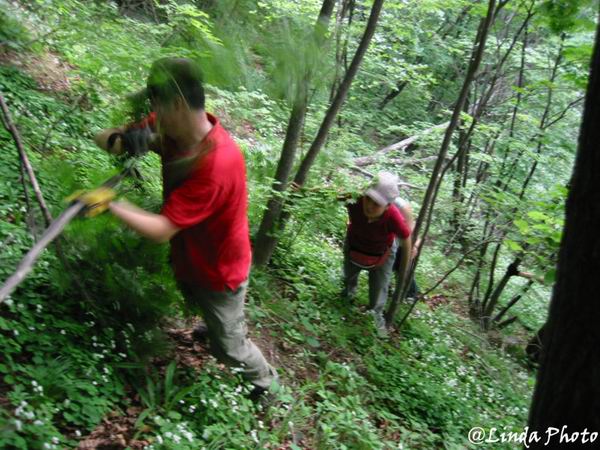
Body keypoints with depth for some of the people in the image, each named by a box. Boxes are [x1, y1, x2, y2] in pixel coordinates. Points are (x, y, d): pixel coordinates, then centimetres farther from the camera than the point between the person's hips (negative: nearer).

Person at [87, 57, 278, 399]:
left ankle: (267, 381, 42)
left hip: (219, 270, -8)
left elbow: (162, 230, -37)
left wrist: (109, 204, -35)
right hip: (189, 258, 8)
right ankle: (217, 328, 69)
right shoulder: (173, 128, -15)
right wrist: (120, 140, -32)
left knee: (228, 347, 13)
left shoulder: (216, 165, -40)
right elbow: (103, 137, -10)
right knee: (199, 304, 36)